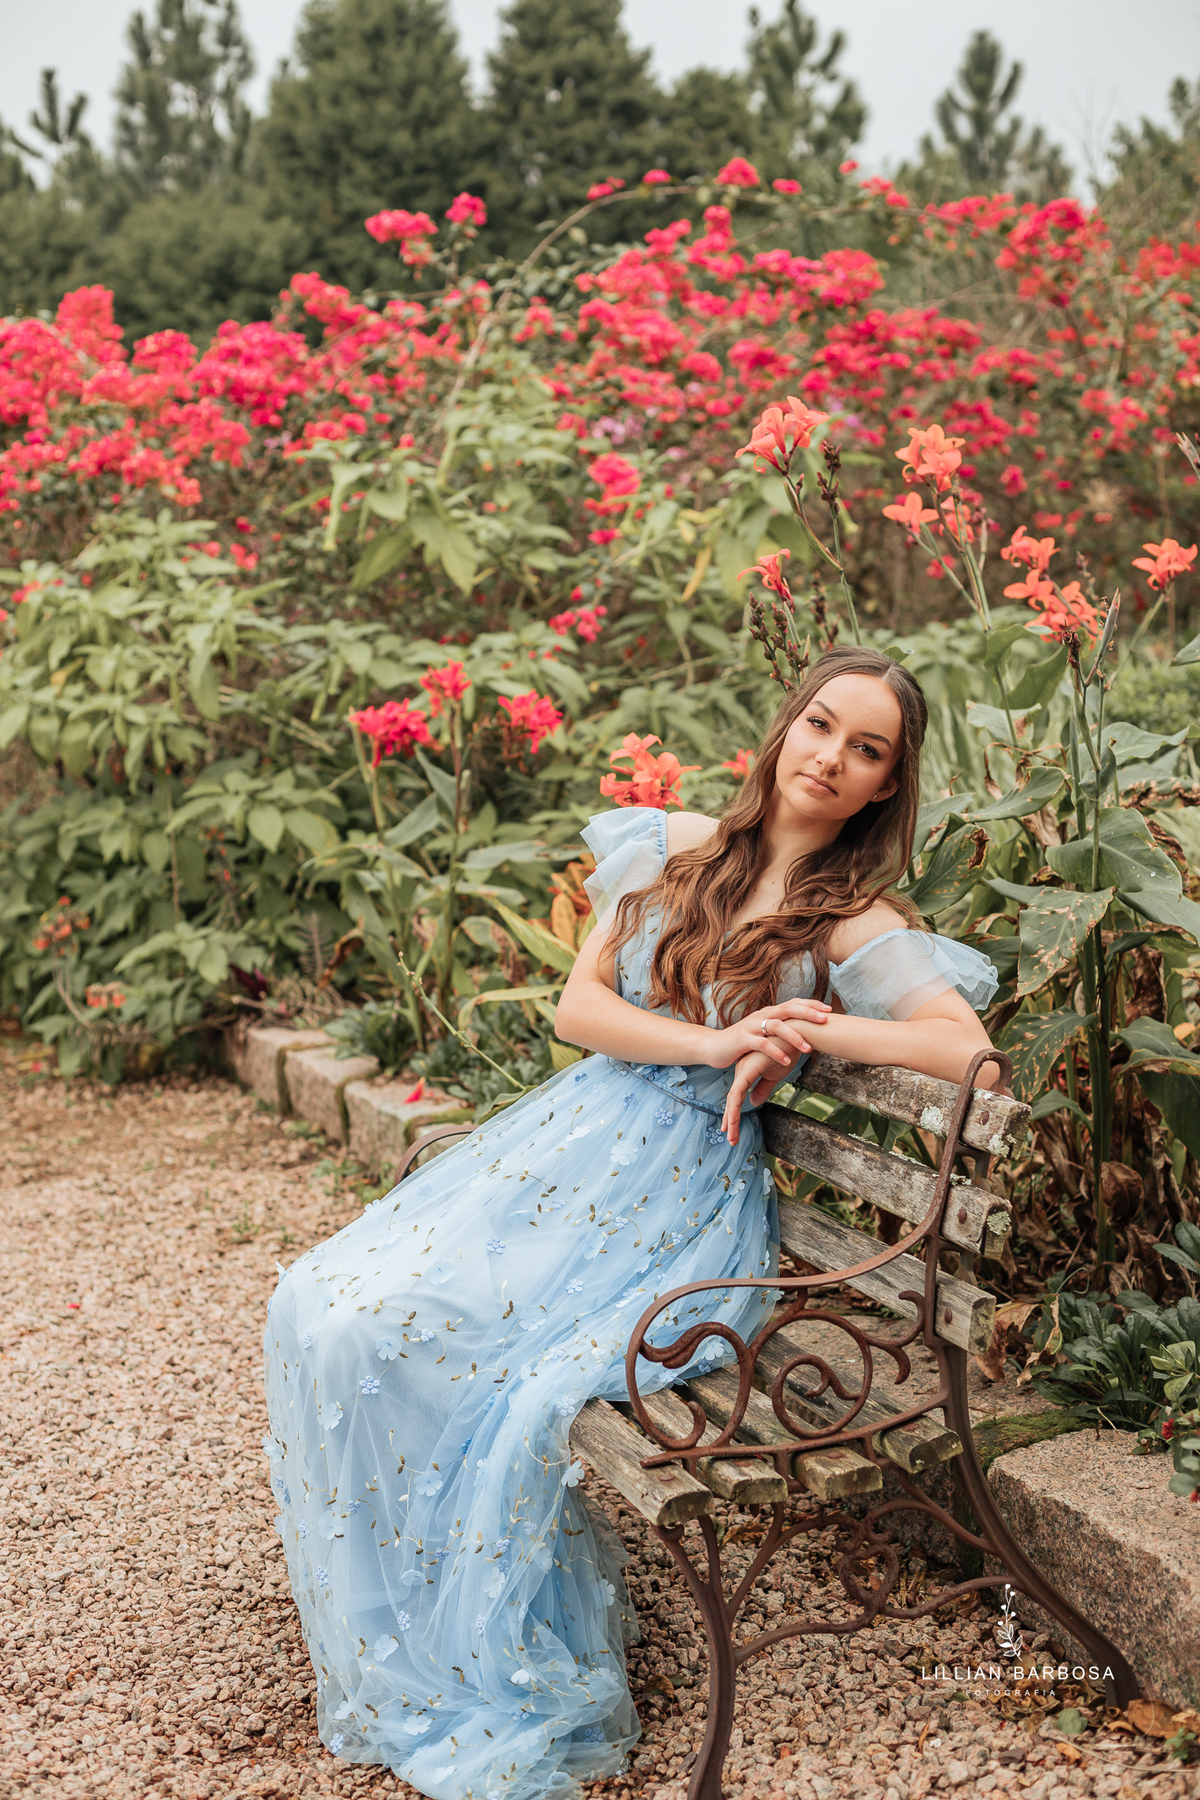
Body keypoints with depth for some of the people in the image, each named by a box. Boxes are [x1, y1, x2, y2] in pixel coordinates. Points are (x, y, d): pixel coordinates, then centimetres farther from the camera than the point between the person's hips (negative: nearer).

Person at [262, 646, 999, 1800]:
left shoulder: (860, 926, -6)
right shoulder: (674, 848, 8)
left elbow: (970, 1052, -21)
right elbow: (578, 1006, 3)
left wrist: (805, 1029, -19)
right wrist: (714, 1042, -13)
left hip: (687, 1199, -4)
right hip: (573, 1140, 5)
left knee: (530, 1405, -27)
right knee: (333, 1314, -14)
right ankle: (406, 1648, 2)